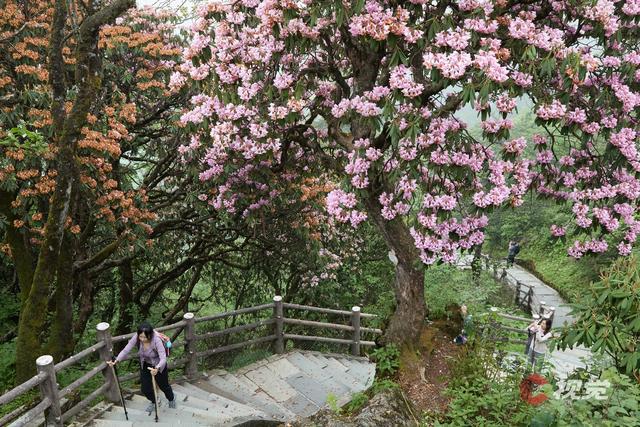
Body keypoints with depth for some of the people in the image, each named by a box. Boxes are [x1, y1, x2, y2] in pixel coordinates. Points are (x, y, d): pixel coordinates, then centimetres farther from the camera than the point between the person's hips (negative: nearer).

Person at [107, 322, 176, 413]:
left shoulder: (156, 340, -39)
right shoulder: (136, 338, -27)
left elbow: (163, 358, -44)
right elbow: (126, 350, -24)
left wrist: (157, 369, -61)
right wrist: (116, 361, -37)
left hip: (159, 366, -3)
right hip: (145, 365, 3)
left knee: (164, 386, 19)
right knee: (145, 389, 7)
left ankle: (171, 399, 54)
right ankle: (154, 402, 42)